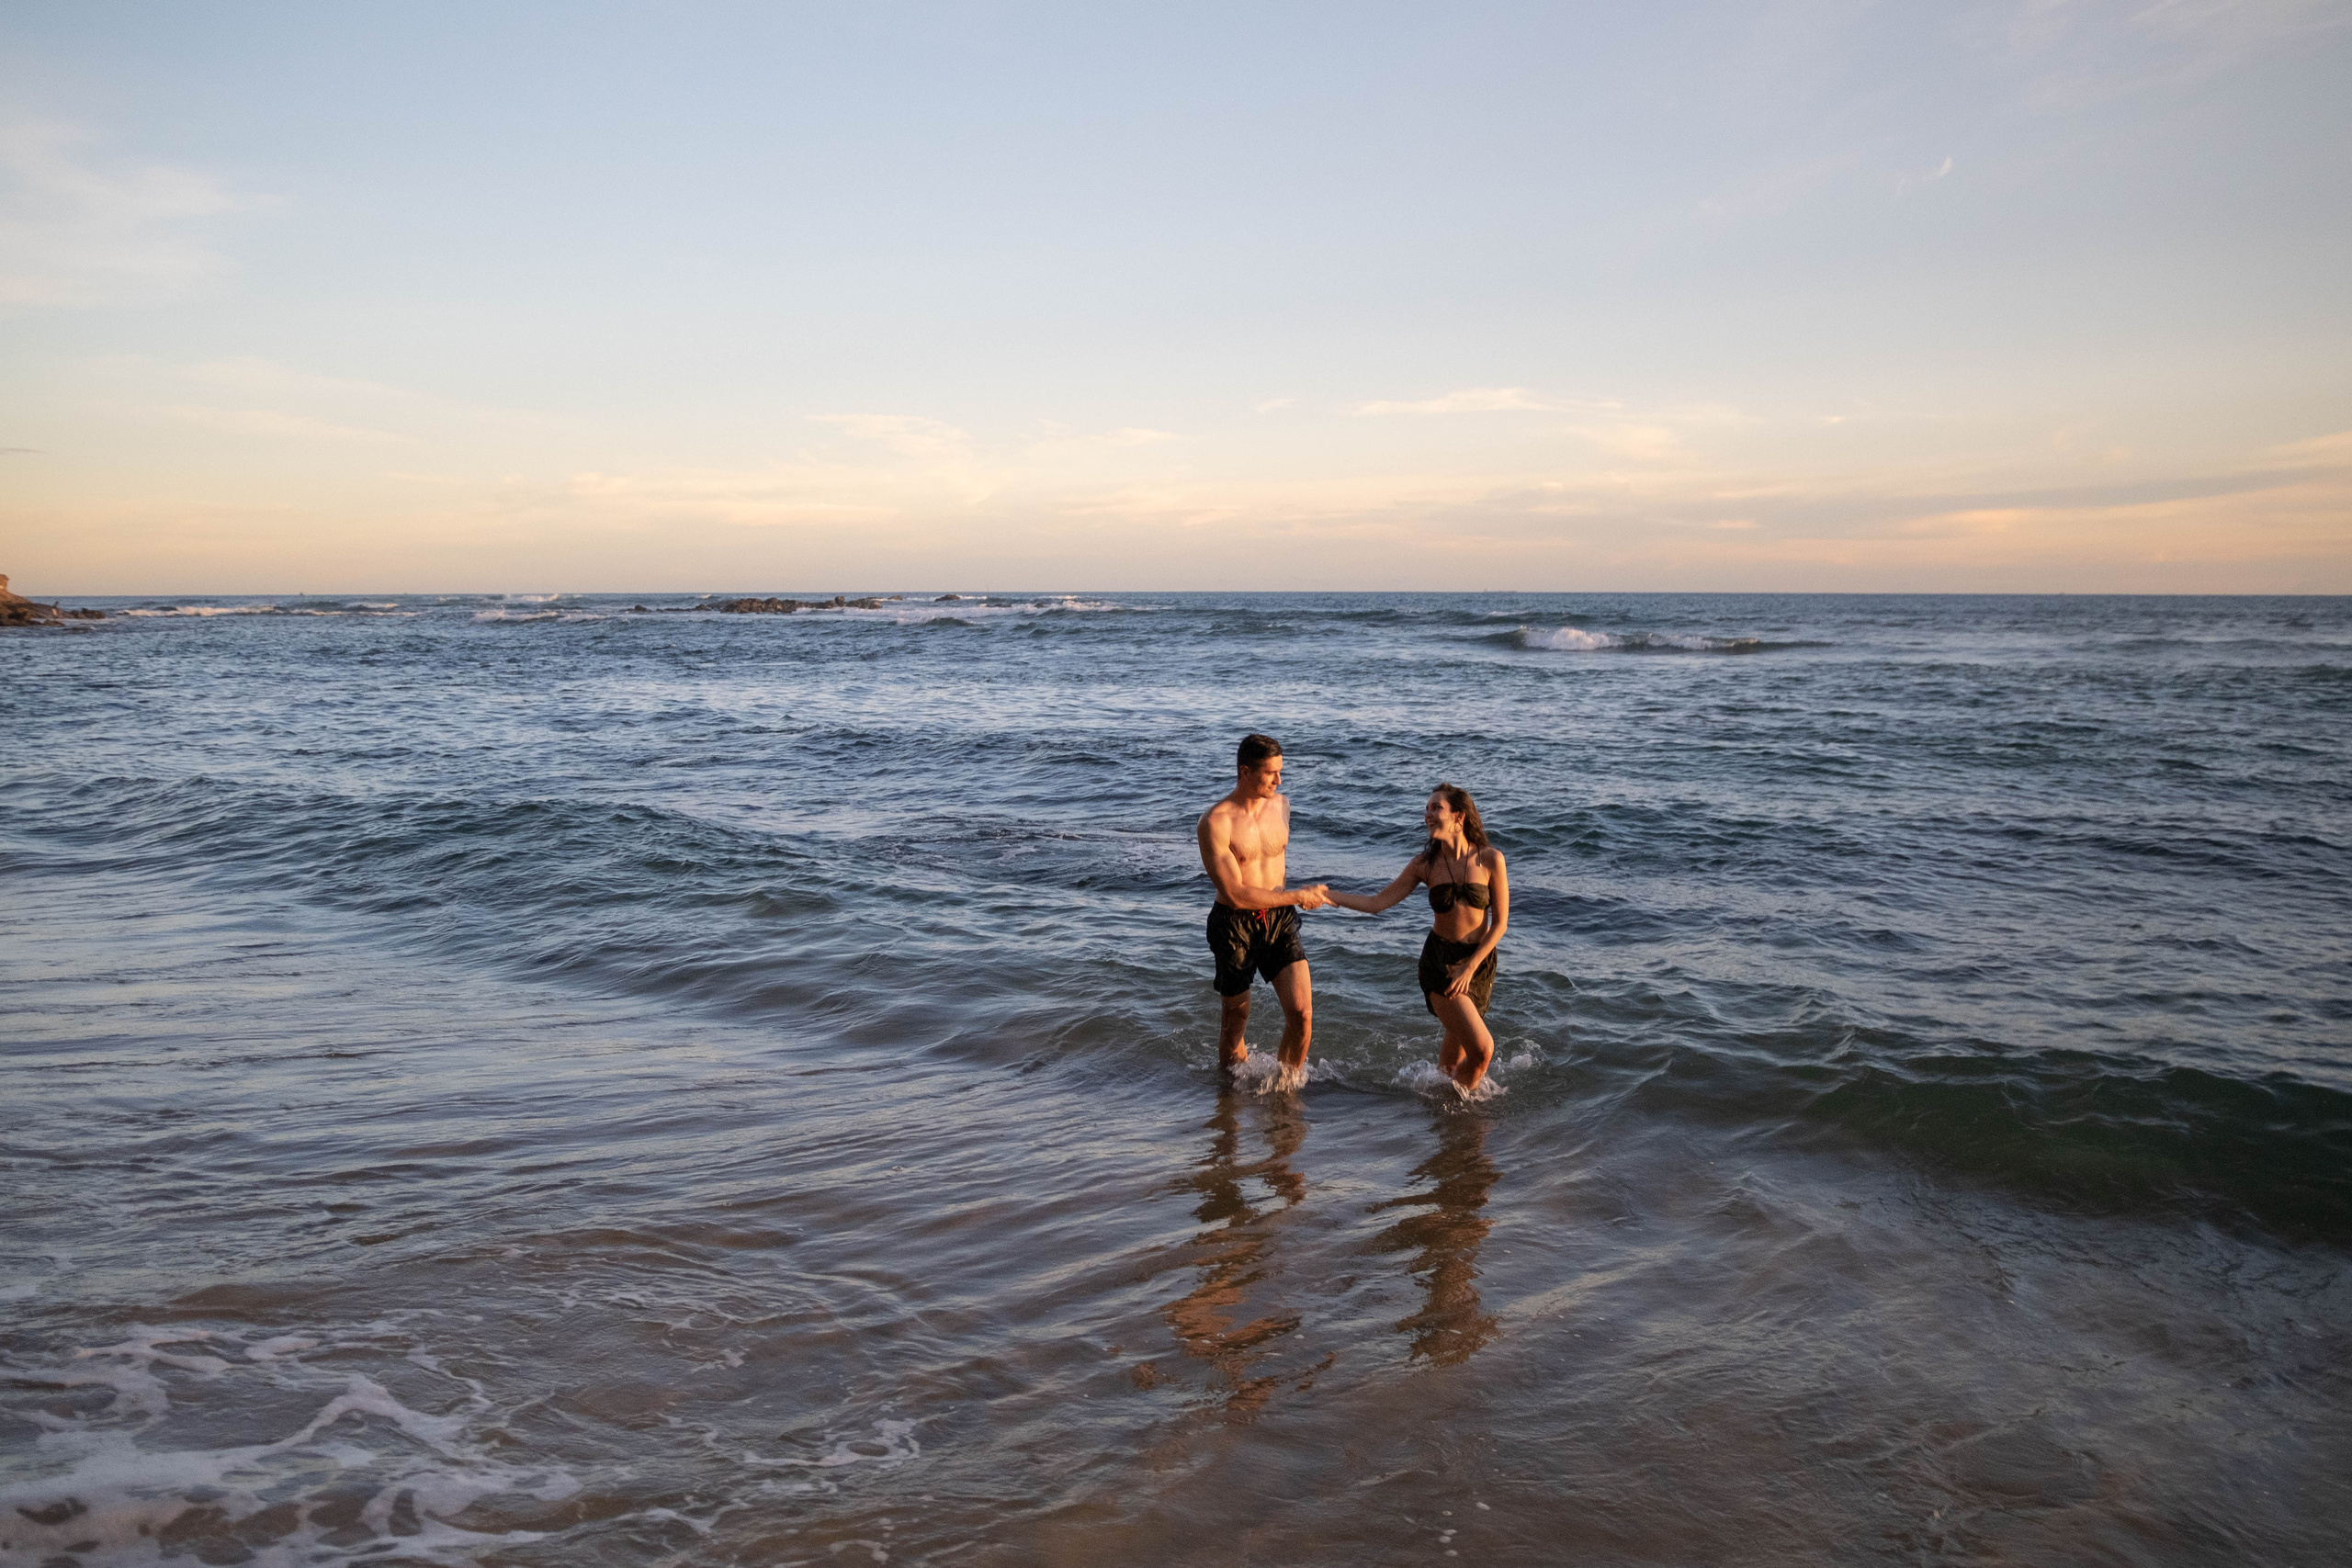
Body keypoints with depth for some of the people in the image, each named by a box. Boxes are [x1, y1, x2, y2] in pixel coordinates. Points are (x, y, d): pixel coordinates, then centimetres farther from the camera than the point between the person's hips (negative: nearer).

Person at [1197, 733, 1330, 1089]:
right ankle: (1231, 1083, 38)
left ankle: (1286, 1086, 13)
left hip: (1279, 921, 4)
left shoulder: (1281, 803, 2)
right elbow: (1235, 895, -22)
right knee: (1236, 1016, 11)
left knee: (1302, 1012, -10)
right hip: (1233, 926, -4)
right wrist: (1298, 895, -17)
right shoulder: (1215, 822, -19)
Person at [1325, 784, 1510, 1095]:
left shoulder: (1489, 859, -9)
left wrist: (1470, 967, -11)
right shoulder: (1425, 864, -5)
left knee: (1454, 1052, 10)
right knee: (1482, 1048, -13)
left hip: (1479, 960, 1)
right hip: (1439, 961, -1)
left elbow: (1500, 922, -5)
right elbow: (1377, 902, -3)